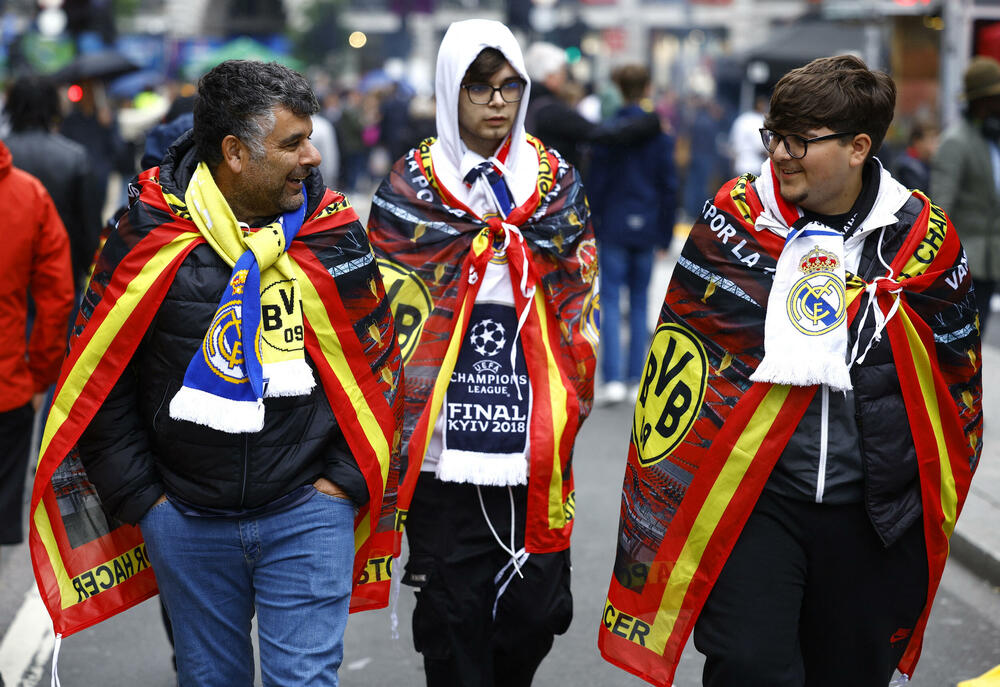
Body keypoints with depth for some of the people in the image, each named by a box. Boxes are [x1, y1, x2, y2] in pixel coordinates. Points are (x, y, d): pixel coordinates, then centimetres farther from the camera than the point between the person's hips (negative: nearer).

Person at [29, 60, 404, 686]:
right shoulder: (147, 237, -8)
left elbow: (377, 362, 5)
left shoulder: (333, 230, -3)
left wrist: (344, 480, -1)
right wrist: (139, 499, -2)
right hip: (186, 517, 0)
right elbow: (97, 376, -1)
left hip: (308, 512, 0)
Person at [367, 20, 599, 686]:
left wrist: (564, 410, 4)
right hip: (446, 455, -2)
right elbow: (392, 309, 1)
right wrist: (406, 418, -3)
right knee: (454, 615, 2)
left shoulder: (557, 181, 11)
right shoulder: (411, 187, 3)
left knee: (537, 610, 5)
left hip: (536, 452, 2)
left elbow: (578, 303, 11)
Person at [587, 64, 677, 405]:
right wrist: (664, 235, 9)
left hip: (613, 226, -2)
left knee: (610, 300, 1)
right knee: (639, 302, 12)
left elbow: (596, 181, -6)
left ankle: (613, 379, -9)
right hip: (646, 228, 2)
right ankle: (636, 380, 15)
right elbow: (669, 186, 1)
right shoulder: (661, 133, -2)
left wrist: (592, 225, 2)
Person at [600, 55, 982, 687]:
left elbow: (956, 373, 10)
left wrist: (936, 497, 12)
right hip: (753, 498, -1)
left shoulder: (924, 237, 0)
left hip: (875, 514, 1)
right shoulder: (734, 218, -2)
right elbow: (686, 348, 3)